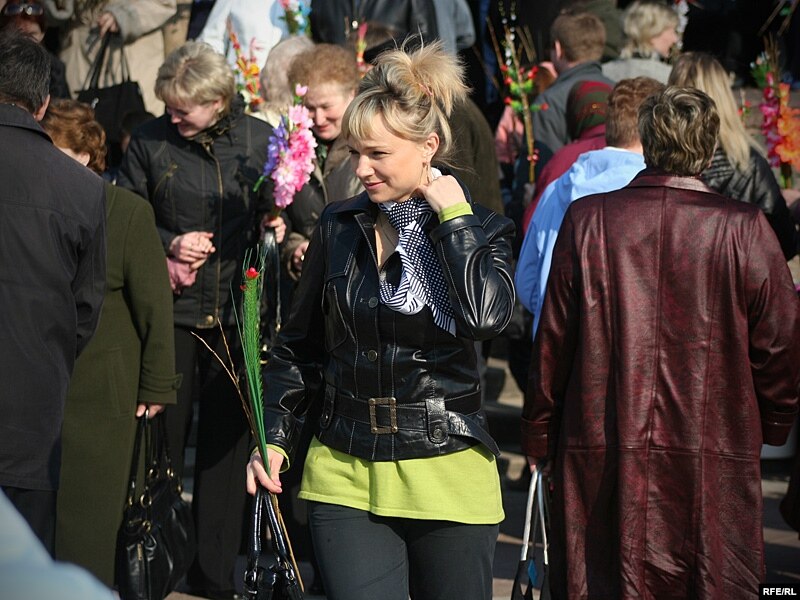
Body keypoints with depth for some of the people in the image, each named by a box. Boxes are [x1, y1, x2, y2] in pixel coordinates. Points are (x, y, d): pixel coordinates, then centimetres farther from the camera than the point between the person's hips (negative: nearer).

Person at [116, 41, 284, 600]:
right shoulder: (150, 141, 0)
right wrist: (167, 243, -10)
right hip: (171, 306, -1)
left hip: (235, 310, 1)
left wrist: (276, 229, -10)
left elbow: (277, 213, 12)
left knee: (226, 437, 8)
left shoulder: (260, 139, 1)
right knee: (162, 433, 3)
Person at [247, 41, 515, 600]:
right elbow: (297, 349, 15)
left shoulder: (480, 229, -2)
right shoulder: (340, 225, 6)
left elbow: (487, 316, -24)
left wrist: (453, 217, -15)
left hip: (445, 470, -2)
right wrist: (273, 438, 6)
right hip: (344, 475, 2)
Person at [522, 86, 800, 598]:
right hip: (714, 471, -1)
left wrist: (539, 440, 13)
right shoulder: (744, 230, -7)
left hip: (600, 462, 1)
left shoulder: (587, 220, -3)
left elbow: (552, 343, 1)